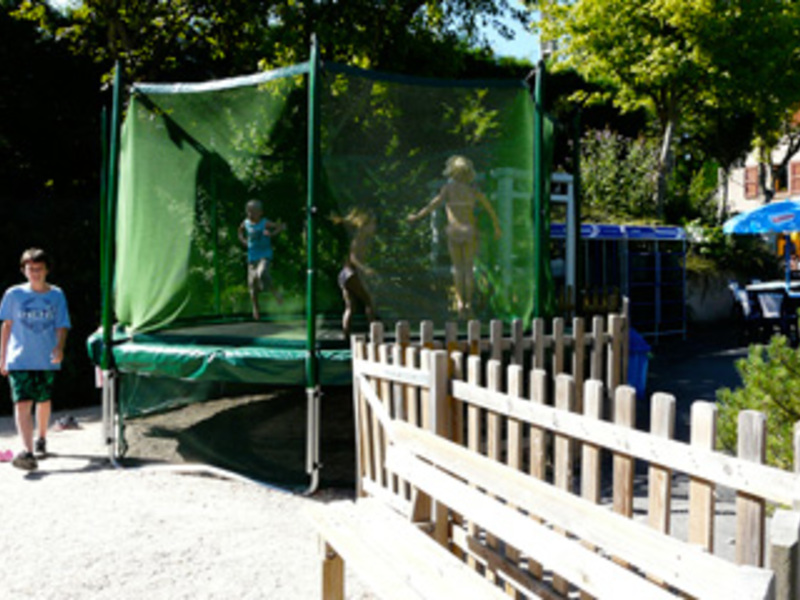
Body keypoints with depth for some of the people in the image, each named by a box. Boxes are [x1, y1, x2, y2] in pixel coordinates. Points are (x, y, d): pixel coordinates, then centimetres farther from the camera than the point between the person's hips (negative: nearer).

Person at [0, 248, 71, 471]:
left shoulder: (56, 295, 3)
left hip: (48, 360, 2)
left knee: (44, 401, 14)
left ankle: (41, 440, 37)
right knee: (22, 404, -14)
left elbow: (61, 326, 2)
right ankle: (27, 452, -23)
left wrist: (59, 347, -16)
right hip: (19, 359, -2)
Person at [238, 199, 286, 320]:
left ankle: (274, 291, -6)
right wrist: (243, 240, 9)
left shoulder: (265, 223, -11)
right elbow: (241, 230, 26)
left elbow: (282, 226, -14)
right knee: (252, 283, 4)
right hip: (252, 257, 5)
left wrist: (272, 233, -28)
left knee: (262, 274, -31)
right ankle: (255, 308, 20)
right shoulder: (246, 223, 3)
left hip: (265, 256, -4)